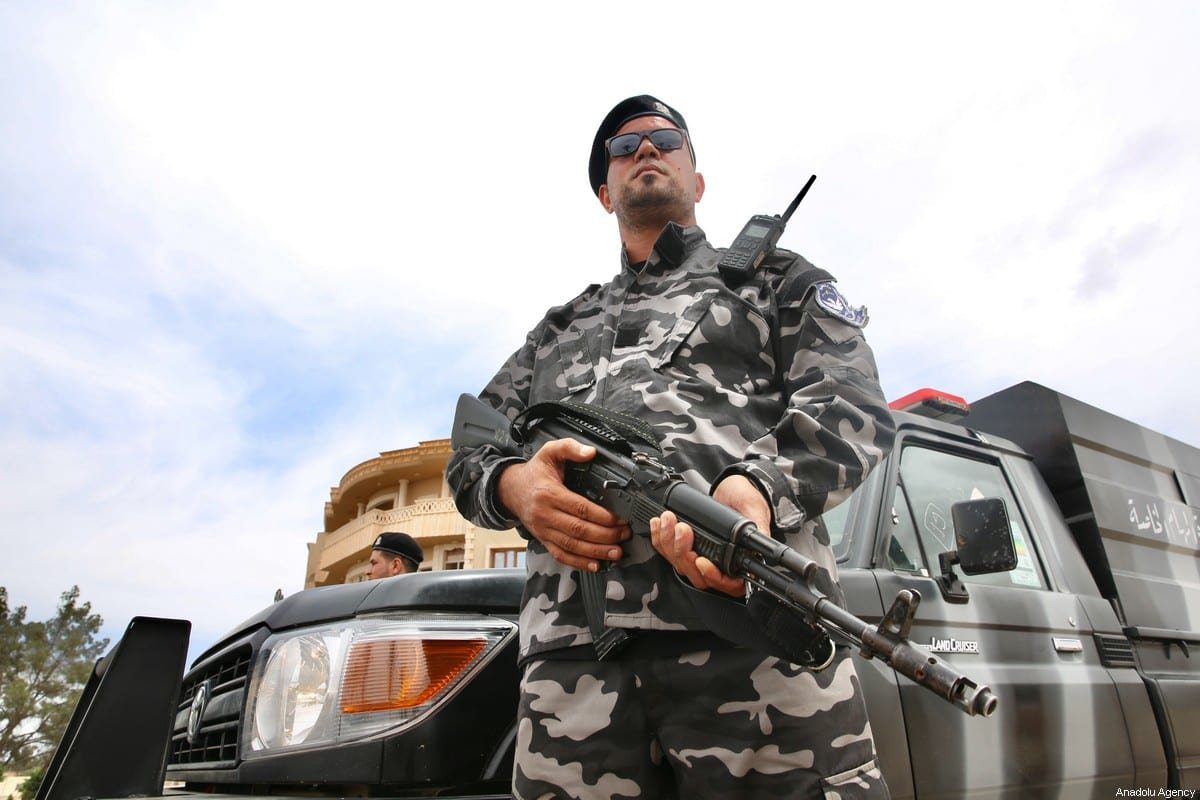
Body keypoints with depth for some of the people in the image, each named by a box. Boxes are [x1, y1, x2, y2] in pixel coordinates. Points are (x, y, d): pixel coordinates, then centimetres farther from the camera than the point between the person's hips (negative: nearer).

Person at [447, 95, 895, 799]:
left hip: (752, 615, -2)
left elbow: (856, 407, 6)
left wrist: (763, 486, -17)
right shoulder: (561, 327, 31)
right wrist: (514, 484, -3)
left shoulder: (775, 277, 22)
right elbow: (470, 449, 23)